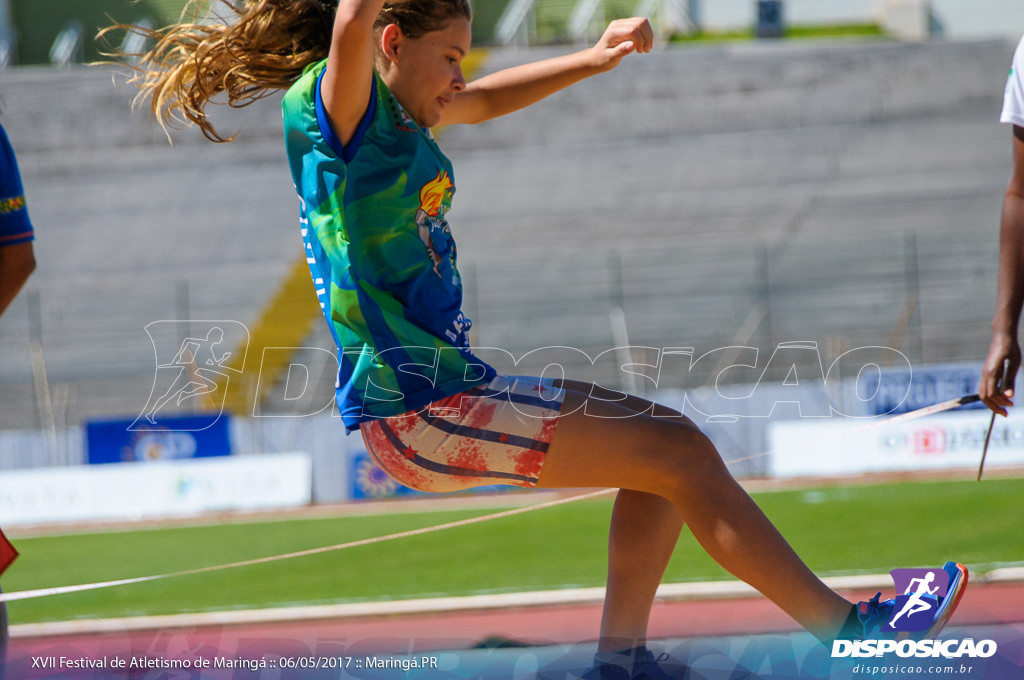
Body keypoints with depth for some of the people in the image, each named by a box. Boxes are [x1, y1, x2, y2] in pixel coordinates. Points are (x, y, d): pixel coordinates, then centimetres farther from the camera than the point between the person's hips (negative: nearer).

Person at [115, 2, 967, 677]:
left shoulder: (399, 113, 13)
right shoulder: (334, 108, -14)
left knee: (665, 438, 18)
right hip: (417, 407, -10)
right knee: (678, 453, -9)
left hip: (448, 386, 10)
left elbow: (487, 101, 34)